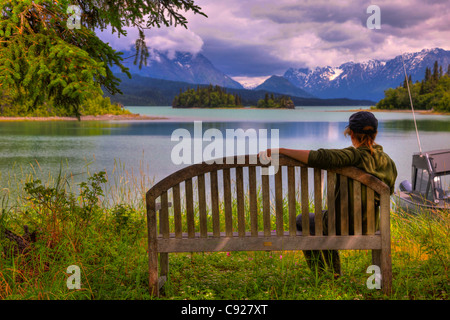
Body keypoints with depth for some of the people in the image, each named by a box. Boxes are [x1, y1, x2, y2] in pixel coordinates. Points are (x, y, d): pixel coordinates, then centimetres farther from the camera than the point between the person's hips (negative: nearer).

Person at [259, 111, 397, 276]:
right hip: (370, 226, 7)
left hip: (344, 227, -6)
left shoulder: (355, 156, -25)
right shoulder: (388, 162, -4)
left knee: (301, 221, 22)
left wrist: (279, 150, -33)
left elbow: (319, 158, -37)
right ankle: (334, 274, 42)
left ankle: (320, 274, 26)